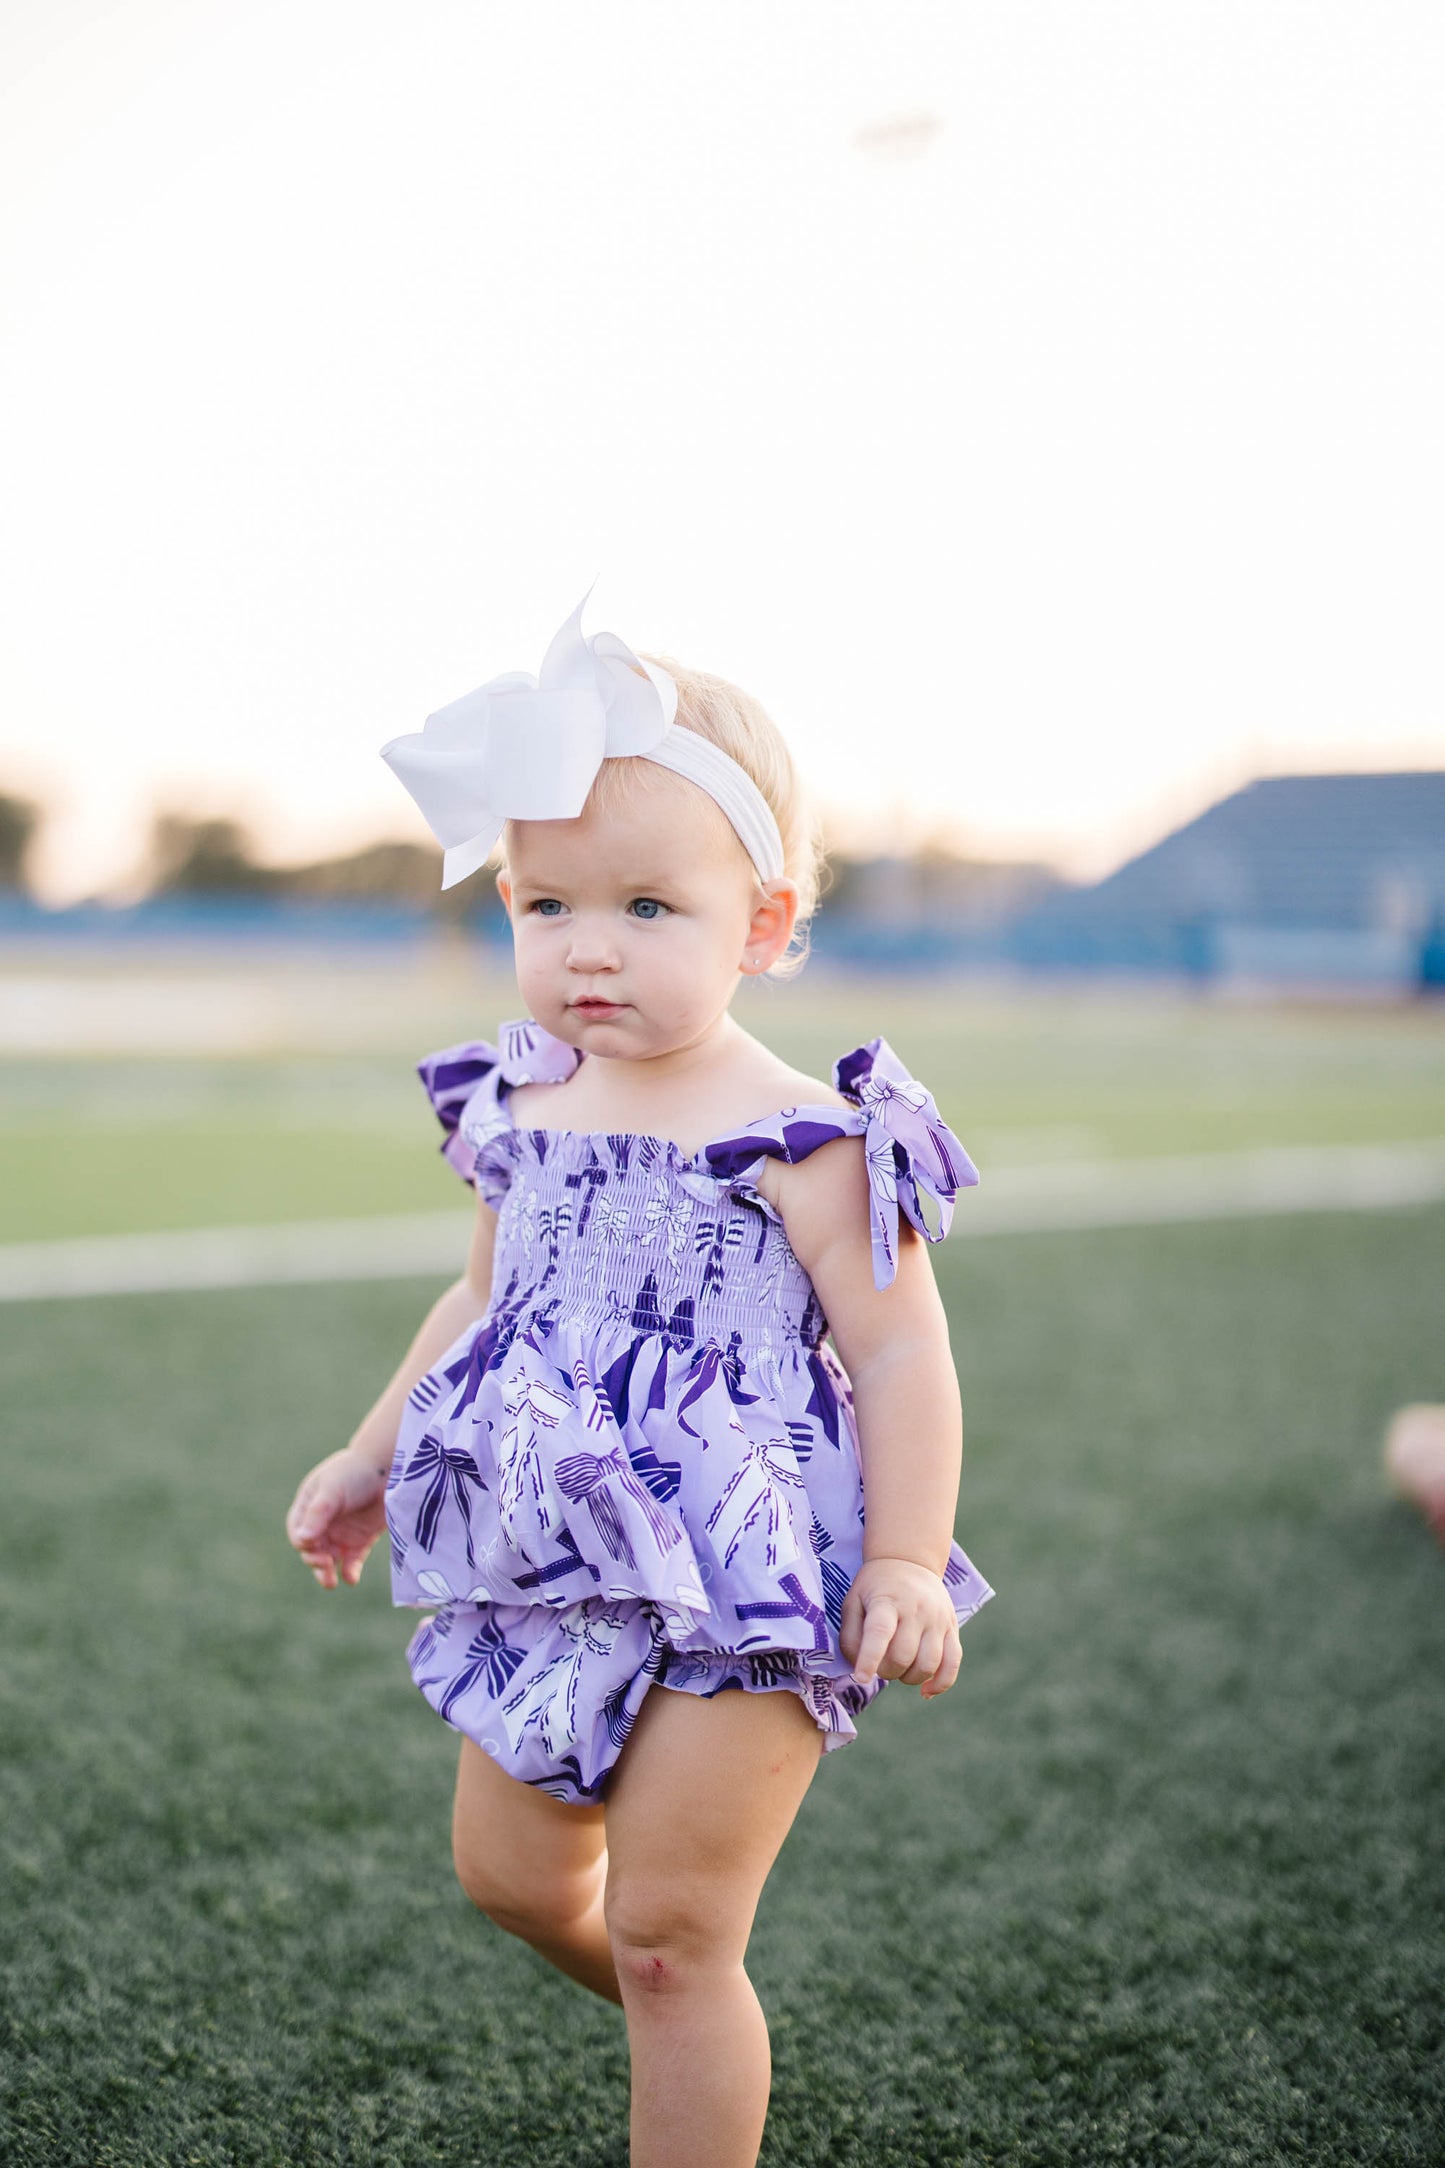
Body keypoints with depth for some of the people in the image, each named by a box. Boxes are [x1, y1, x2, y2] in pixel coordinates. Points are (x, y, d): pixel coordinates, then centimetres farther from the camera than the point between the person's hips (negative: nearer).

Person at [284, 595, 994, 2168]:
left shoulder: (800, 1140, -15)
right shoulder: (517, 1112, 4)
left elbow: (900, 1350, -12)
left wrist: (907, 1563, -18)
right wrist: (370, 1462, 21)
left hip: (738, 1580, -7)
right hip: (556, 1575, 7)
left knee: (665, 1936, -2)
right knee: (511, 1876, 18)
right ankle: (700, 2023, 46)